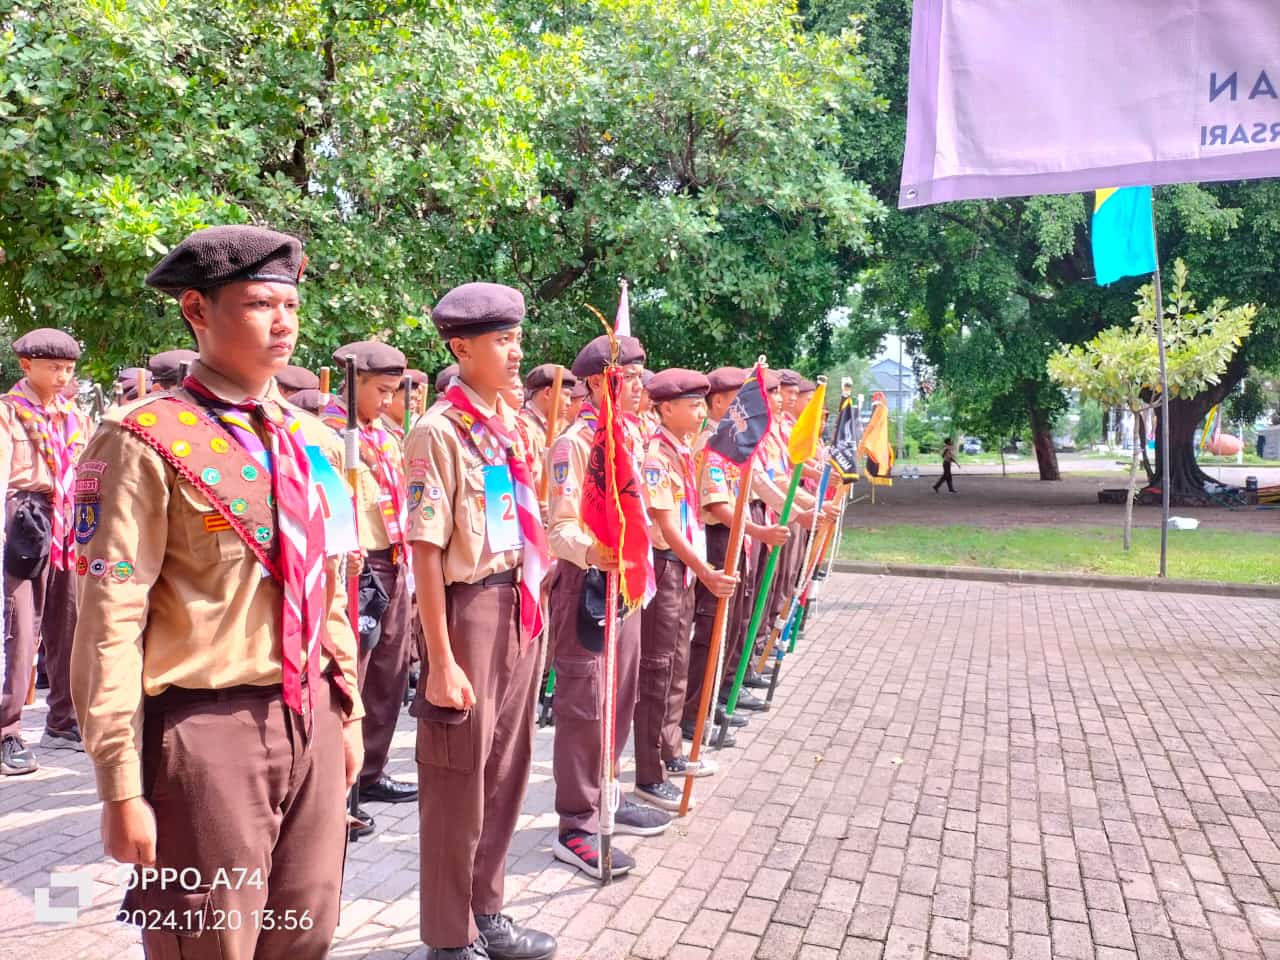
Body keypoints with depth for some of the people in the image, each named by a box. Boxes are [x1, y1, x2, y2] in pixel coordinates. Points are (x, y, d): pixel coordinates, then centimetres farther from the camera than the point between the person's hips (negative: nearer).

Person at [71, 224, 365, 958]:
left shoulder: (314, 442, 8)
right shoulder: (147, 441, -12)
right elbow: (110, 624, -13)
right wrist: (122, 787, -13)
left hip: (311, 722, 6)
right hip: (208, 731, -6)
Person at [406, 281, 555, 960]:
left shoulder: (511, 423, 10)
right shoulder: (439, 431, -13)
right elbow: (426, 551, -16)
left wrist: (533, 605, 13)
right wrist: (440, 659, -17)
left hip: (520, 608, 7)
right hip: (468, 607, -7)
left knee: (505, 770, 16)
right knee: (459, 779, 6)